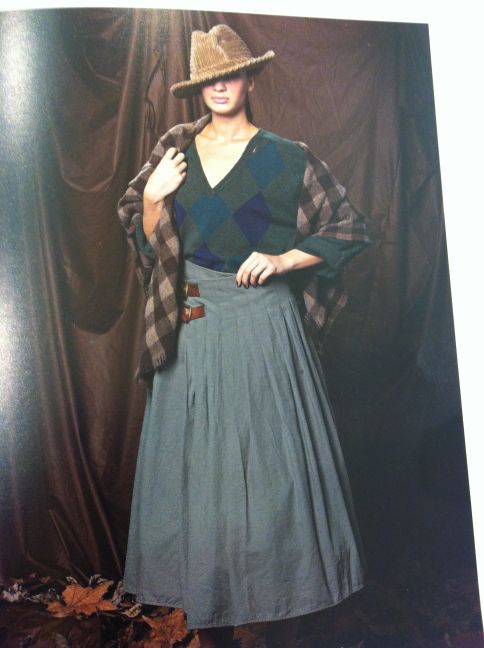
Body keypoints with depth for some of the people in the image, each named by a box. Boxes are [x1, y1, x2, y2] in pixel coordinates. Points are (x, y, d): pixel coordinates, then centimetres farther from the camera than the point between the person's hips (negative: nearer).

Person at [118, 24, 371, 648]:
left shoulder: (284, 157, 1)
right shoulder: (174, 154, 11)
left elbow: (348, 229, 1)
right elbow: (150, 245, 13)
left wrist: (283, 259, -10)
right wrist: (151, 198, -5)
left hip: (264, 320, -3)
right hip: (193, 324, 3)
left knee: (272, 453, 2)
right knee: (197, 460, 6)